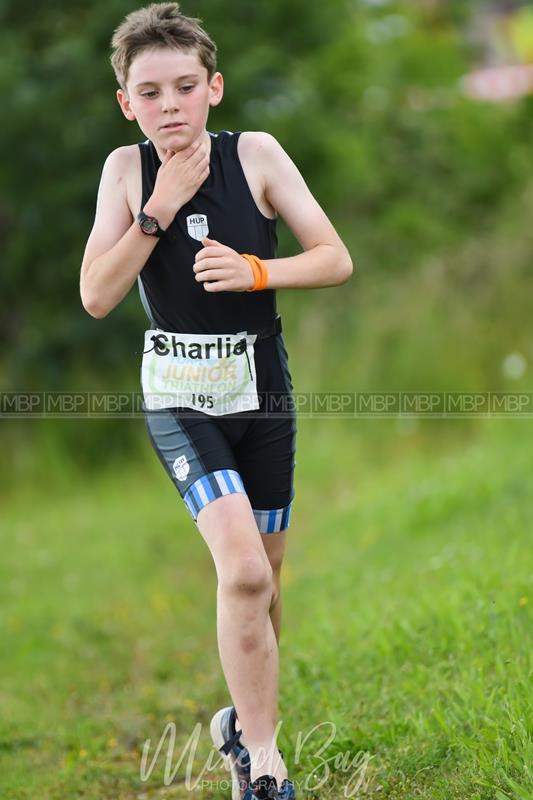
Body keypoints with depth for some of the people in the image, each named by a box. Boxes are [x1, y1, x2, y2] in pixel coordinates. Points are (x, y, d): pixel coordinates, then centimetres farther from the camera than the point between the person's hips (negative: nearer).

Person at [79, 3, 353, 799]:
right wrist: (157, 212, -19)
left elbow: (336, 260, -6)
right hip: (179, 395, -2)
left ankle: (246, 718, 37)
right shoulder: (126, 168, -6)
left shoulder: (256, 153, -7)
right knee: (241, 568, -21)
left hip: (262, 389, 2)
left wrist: (256, 270, -23)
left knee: (264, 576, 13)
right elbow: (96, 296, -11)